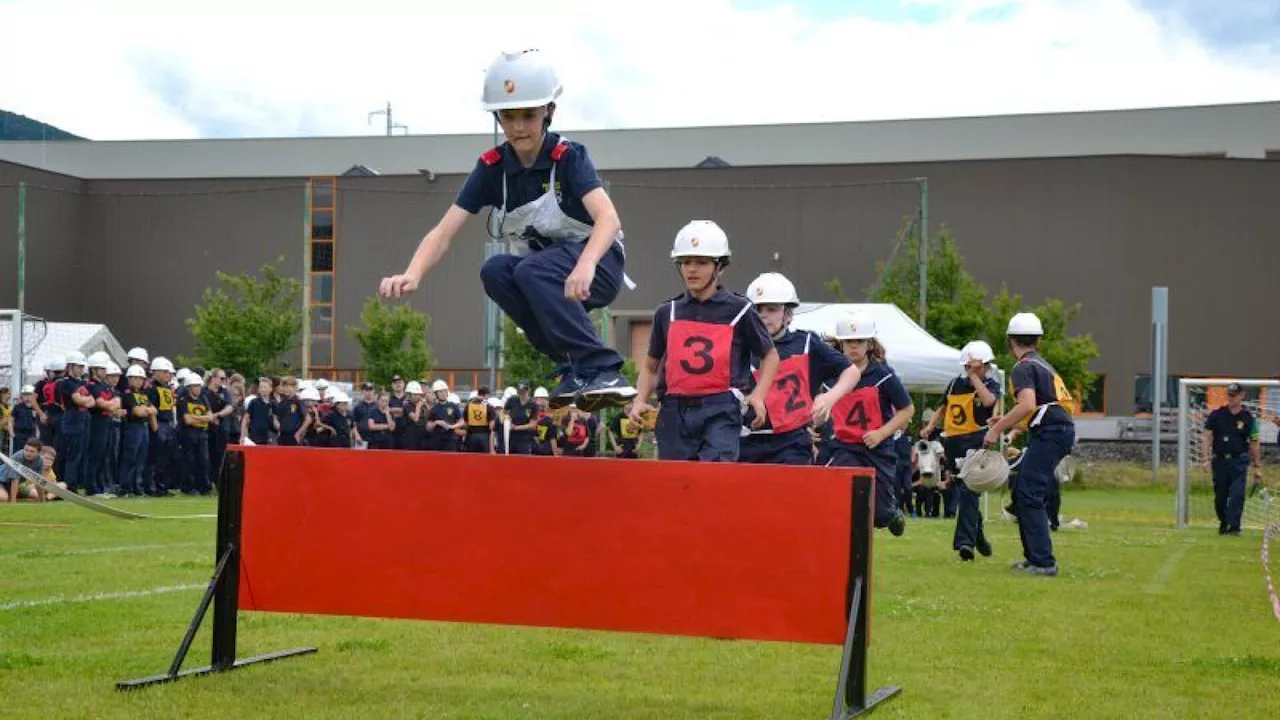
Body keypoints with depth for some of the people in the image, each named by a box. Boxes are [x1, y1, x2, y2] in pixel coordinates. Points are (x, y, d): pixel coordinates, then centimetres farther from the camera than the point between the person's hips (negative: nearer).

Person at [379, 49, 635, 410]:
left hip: (599, 264, -5)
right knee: (495, 272, -27)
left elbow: (608, 218, -34)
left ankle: (602, 370, -34)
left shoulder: (568, 157, -18)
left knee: (532, 269, -34)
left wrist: (585, 265, -54)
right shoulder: (492, 167, -7)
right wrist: (412, 275, -35)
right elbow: (444, 231, -15)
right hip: (538, 277, 5)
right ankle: (575, 366, -17)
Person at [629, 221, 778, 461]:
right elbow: (651, 366, 20)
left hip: (720, 412, -3)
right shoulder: (667, 313, 10)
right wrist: (640, 401, 4)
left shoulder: (738, 310, 2)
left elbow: (770, 355, 13)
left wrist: (758, 395, -3)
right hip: (675, 412, 3)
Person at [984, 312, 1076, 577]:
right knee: (1021, 492, 17)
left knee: (1029, 496, -10)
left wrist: (997, 429, -17)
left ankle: (1043, 562, -15)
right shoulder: (1042, 365, 22)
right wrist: (1008, 425, 31)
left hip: (1049, 434, -10)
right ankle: (1035, 555, 22)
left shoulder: (1023, 368, -8)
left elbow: (1028, 405, -24)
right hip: (1062, 430, 10)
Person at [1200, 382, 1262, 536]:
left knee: (1237, 494, -13)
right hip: (1219, 460, 2)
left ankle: (1234, 527, -12)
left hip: (1239, 461, -2)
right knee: (1220, 496, 8)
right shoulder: (1216, 415, 3)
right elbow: (1207, 437, 3)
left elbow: (1255, 444, 5)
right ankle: (1223, 523, 28)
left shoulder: (1249, 418, 1)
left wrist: (1257, 467, 4)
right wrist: (1206, 459, -7)